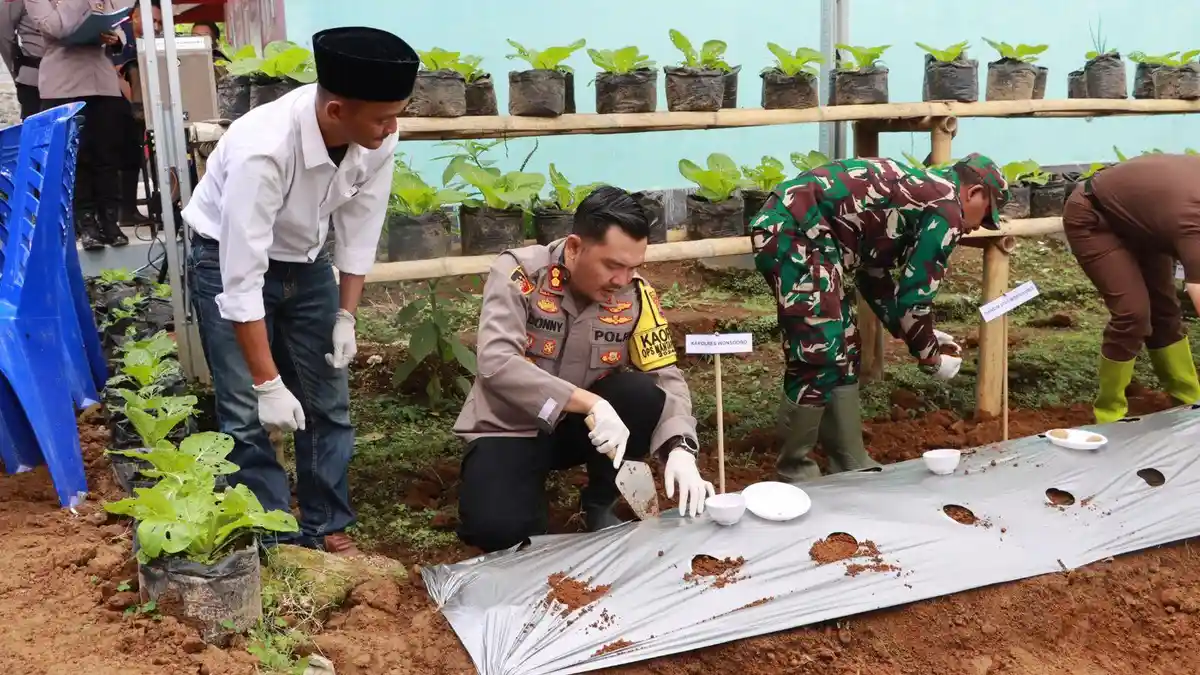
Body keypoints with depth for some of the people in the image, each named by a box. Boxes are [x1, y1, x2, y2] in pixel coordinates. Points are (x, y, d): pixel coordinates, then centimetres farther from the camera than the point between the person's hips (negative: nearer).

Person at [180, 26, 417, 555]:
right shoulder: (262, 149, -38)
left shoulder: (376, 141, -23)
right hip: (231, 261, -5)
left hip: (306, 263, 5)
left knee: (328, 402, 8)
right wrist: (268, 383, -33)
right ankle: (275, 542, 9)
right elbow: (243, 278, -35)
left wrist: (346, 316, -6)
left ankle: (326, 529, 24)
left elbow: (359, 231, -6)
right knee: (249, 413, -6)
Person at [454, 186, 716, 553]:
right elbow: (496, 364, -33)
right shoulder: (518, 274, -23)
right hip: (510, 427, -3)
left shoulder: (635, 294, -12)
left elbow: (667, 378, -10)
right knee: (496, 528, -29)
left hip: (578, 425, 4)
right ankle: (529, 485, 8)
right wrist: (591, 403, -40)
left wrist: (680, 449, -29)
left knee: (645, 395, -26)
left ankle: (600, 505, -1)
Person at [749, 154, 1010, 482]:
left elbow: (874, 275, 29)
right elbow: (913, 295, -4)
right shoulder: (948, 209, -4)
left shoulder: (917, 191, 24)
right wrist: (930, 356, 12)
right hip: (794, 231, -11)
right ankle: (794, 472, 8)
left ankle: (851, 464, 24)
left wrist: (918, 334, 30)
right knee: (818, 356, -6)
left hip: (787, 227, 11)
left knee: (841, 350, 15)